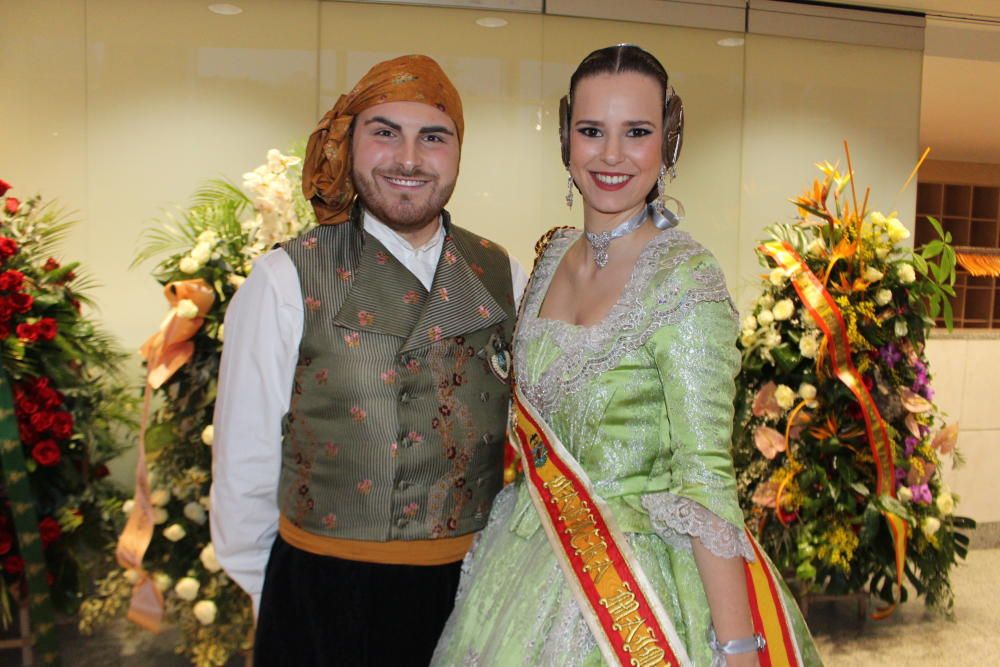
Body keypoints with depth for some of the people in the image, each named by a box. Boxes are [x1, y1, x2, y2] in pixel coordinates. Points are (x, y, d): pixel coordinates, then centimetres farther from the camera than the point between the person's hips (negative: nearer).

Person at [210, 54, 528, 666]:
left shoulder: (504, 279, -1)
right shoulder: (285, 283, -11)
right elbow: (245, 465, -6)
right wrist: (272, 596, 2)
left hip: (474, 587, 3)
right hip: (326, 597, -2)